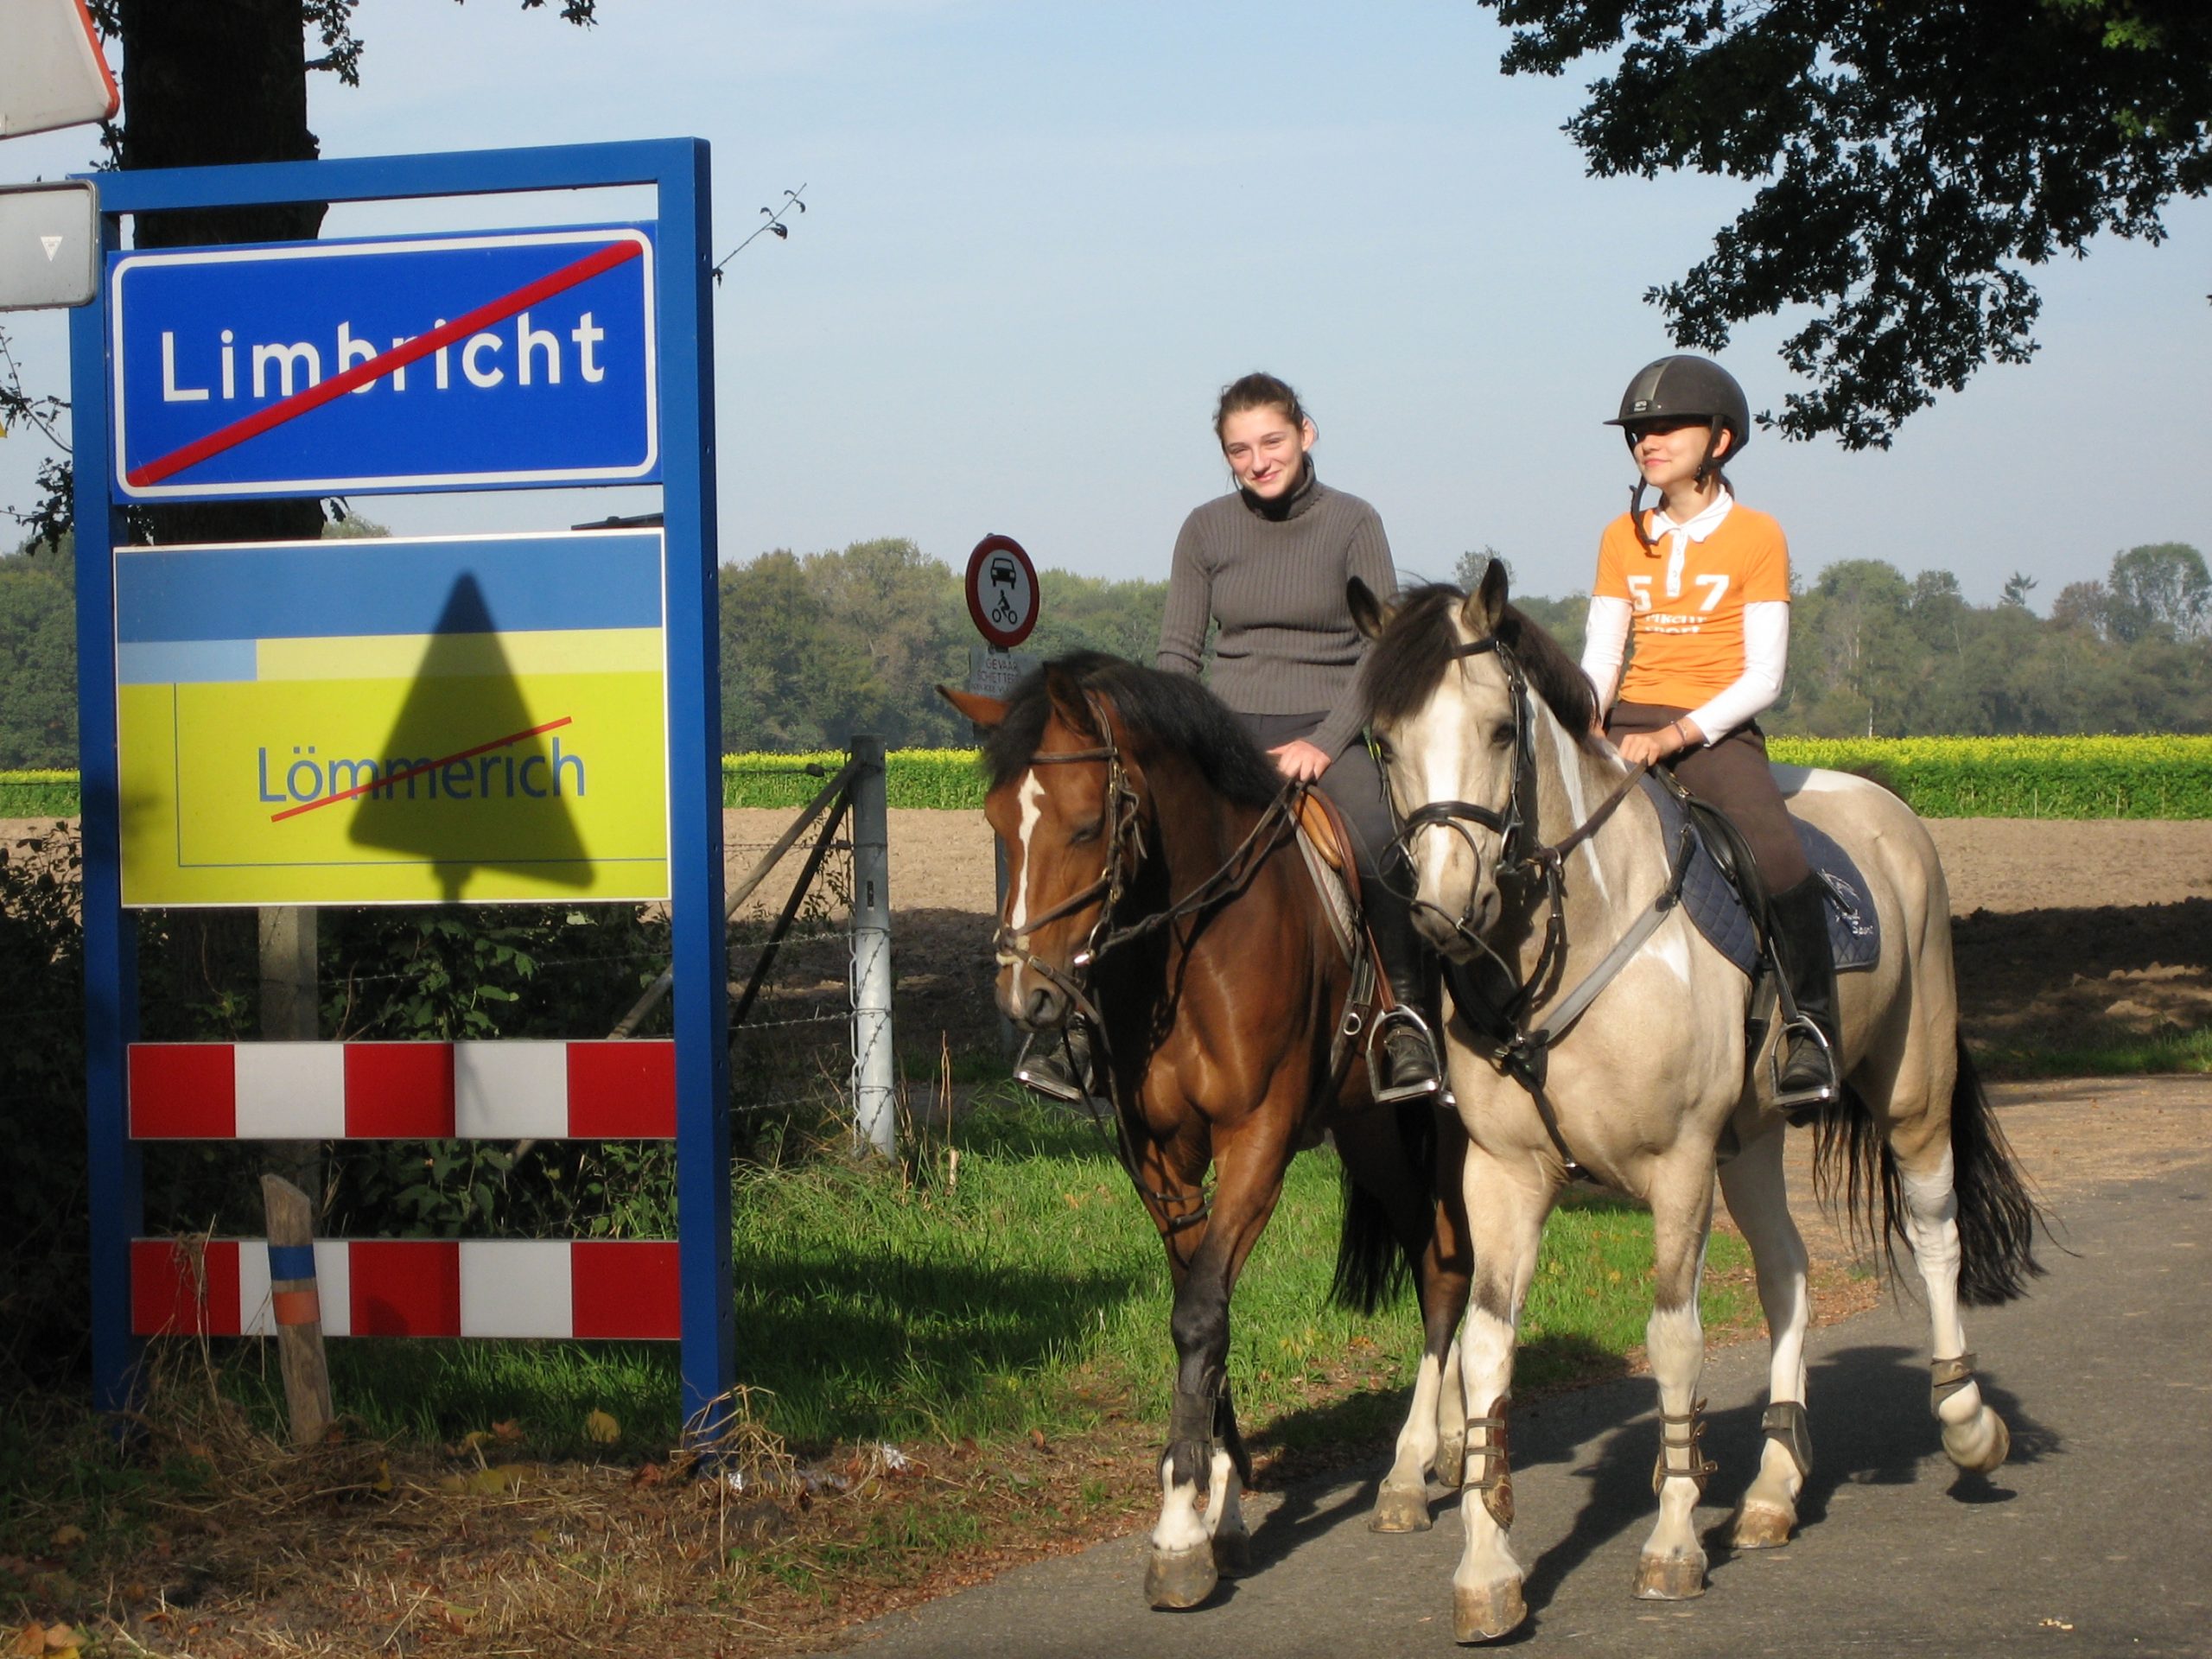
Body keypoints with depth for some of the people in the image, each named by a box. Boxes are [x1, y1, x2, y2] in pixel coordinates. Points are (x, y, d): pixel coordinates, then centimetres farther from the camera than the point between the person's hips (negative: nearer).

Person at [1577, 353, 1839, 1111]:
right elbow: (1600, 659, 11)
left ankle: (1810, 1027, -15)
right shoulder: (1622, 541, 13)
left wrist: (1676, 734, -19)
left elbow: (1762, 677, -7)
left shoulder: (1755, 538, -1)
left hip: (1717, 732, -5)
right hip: (1627, 729, 5)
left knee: (1777, 858, -31)